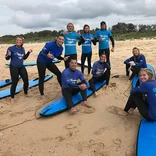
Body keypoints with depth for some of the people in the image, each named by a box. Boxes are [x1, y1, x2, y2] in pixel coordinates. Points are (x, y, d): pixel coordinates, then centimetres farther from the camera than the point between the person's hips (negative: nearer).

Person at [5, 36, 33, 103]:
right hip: (14, 67, -5)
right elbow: (7, 58, -10)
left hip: (21, 67, 6)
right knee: (14, 83, -1)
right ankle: (12, 97, 18)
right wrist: (9, 55, -31)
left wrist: (28, 52, 2)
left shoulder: (22, 49, 4)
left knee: (26, 80, 7)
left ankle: (26, 93, 32)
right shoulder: (11, 48, -13)